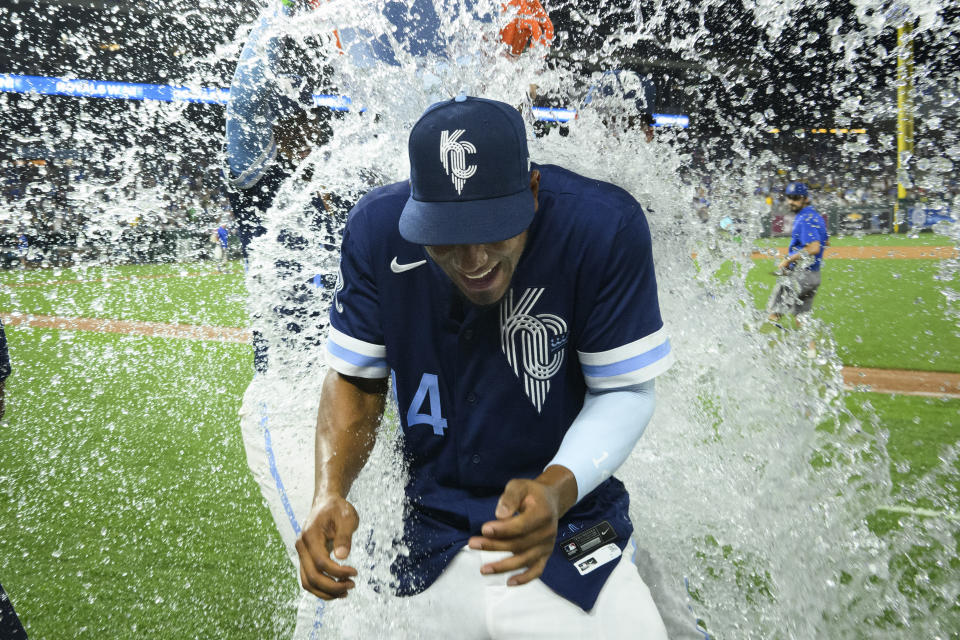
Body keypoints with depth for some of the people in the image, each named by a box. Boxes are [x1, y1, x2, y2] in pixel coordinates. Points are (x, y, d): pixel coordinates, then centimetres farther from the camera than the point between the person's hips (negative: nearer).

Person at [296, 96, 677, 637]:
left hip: (572, 530, -2)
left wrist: (556, 490, -30)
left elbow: (625, 391, -13)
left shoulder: (606, 227, -20)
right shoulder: (378, 230, -11)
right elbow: (356, 379, -2)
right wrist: (330, 493, -19)